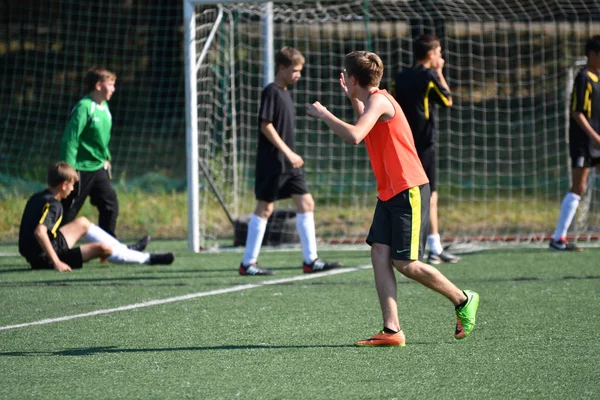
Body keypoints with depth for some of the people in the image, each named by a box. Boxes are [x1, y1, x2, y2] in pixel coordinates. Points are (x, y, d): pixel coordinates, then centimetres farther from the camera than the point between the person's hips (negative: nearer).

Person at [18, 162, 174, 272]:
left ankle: (124, 249, 31)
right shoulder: (53, 205, -21)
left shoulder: (36, 198, 7)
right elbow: (39, 232, -36)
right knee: (101, 248, -13)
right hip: (46, 259, -10)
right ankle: (148, 259, 4)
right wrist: (56, 262, -34)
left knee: (82, 223, 24)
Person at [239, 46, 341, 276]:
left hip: (289, 163, 9)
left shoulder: (285, 93, 15)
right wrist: (288, 153, -20)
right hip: (272, 162, -9)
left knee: (306, 203, 4)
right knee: (265, 207, -4)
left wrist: (292, 156, 18)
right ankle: (247, 263, 3)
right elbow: (266, 126, -18)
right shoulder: (271, 92, -12)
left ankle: (310, 260, 6)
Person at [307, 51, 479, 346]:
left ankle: (464, 300, 12)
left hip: (409, 191, -10)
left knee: (405, 263, -7)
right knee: (380, 254, -3)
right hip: (389, 192, 10)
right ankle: (392, 330, -8)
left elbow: (354, 136, -31)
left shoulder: (379, 100, -16)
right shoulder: (371, 100, 14)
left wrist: (323, 114, -18)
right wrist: (351, 98, 26)